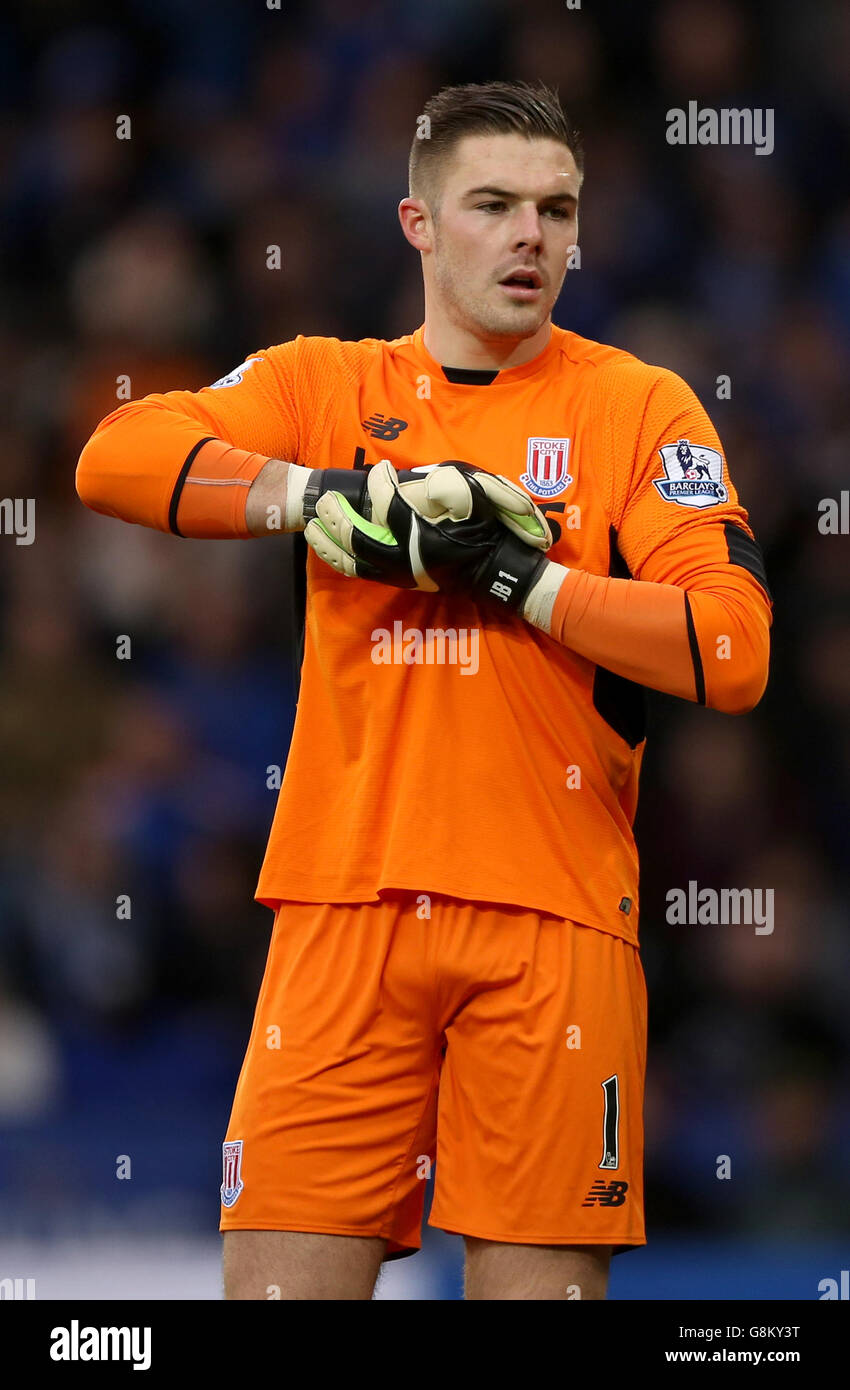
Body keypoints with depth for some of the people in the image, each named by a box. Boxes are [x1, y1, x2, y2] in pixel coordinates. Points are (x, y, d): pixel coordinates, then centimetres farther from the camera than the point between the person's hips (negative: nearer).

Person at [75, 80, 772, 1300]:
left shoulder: (640, 406, 7)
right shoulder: (325, 386, 14)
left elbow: (731, 652, -5)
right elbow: (117, 454, -2)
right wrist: (315, 491, -12)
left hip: (553, 919, -2)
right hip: (343, 905, 2)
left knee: (541, 1277, -5)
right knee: (278, 1279, -3)